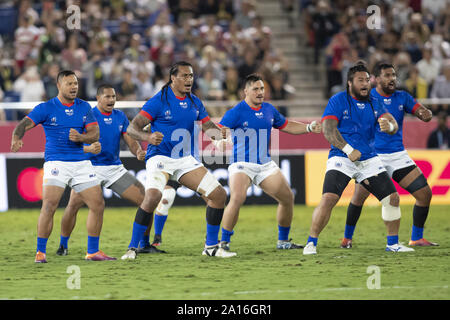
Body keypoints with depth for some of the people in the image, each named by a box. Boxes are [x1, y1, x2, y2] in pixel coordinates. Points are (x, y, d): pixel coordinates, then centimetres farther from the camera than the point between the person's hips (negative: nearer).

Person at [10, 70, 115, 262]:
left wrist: (80, 137, -18)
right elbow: (24, 124, -12)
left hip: (81, 163, 4)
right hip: (56, 163, -4)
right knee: (49, 205, -20)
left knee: (98, 204, 0)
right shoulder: (46, 108, -3)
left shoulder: (84, 108, 9)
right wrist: (16, 138, -35)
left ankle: (93, 252, 11)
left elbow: (95, 134, 4)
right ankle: (40, 252, -9)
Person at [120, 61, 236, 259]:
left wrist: (220, 133, -8)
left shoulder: (194, 102, 10)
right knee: (153, 195, -31)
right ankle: (132, 248, -19)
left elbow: (208, 128, 16)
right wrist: (148, 137, -32)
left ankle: (211, 246, 12)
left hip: (186, 161, 6)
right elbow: (132, 128, -11)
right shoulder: (159, 100, -8)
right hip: (160, 159, -6)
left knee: (219, 194, -2)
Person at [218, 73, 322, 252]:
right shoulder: (236, 112, -9)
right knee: (237, 198, -29)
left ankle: (283, 241, 23)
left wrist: (309, 128, 13)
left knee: (288, 198, 5)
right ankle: (223, 242, -18)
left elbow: (286, 126, 25)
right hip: (242, 164, -7)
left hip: (266, 165, 7)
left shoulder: (269, 110, 10)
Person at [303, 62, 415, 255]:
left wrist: (389, 126, -24)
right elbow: (328, 130, -13)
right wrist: (348, 150, -24)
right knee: (328, 199, -22)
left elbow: (394, 125, 2)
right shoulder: (338, 101, -4)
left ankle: (393, 243, 17)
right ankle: (311, 243, -10)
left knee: (392, 198, 1)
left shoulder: (373, 103, 10)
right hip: (341, 159, -5)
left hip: (369, 160, 5)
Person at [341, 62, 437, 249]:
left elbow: (423, 113, 2)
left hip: (398, 156, 4)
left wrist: (426, 114, -22)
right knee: (359, 196, -18)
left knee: (425, 193, -4)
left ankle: (416, 238, 10)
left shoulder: (402, 97, 8)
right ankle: (347, 238, 3)